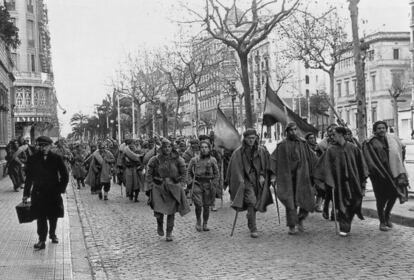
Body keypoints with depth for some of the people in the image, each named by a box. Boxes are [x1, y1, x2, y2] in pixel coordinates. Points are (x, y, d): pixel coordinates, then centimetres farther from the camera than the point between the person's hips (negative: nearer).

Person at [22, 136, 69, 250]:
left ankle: (52, 234, 35)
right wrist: (26, 194, 2)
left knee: (53, 216, 12)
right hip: (38, 193, -1)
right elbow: (29, 177, 4)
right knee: (41, 218, -3)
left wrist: (61, 188, -2)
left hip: (54, 192, 1)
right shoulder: (33, 159, 1)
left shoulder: (57, 158, -1)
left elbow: (65, 175, 5)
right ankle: (42, 240, 2)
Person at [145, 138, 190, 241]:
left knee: (171, 211, 3)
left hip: (173, 188, 1)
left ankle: (169, 233, 18)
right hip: (158, 187, -1)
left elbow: (183, 172, 9)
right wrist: (150, 186, -2)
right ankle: (160, 225, 24)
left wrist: (181, 184, 3)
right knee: (158, 211, -9)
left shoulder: (177, 159, -2)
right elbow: (149, 174, 4)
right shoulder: (155, 160, -4)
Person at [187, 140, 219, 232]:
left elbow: (216, 174, 7)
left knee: (206, 206, 5)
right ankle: (198, 221, 12)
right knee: (198, 205, -12)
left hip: (208, 184, 1)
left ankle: (205, 224, 21)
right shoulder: (194, 160, 3)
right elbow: (189, 171, 14)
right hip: (197, 184, 0)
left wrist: (214, 185, -1)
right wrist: (190, 182, 4)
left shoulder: (212, 160, 2)